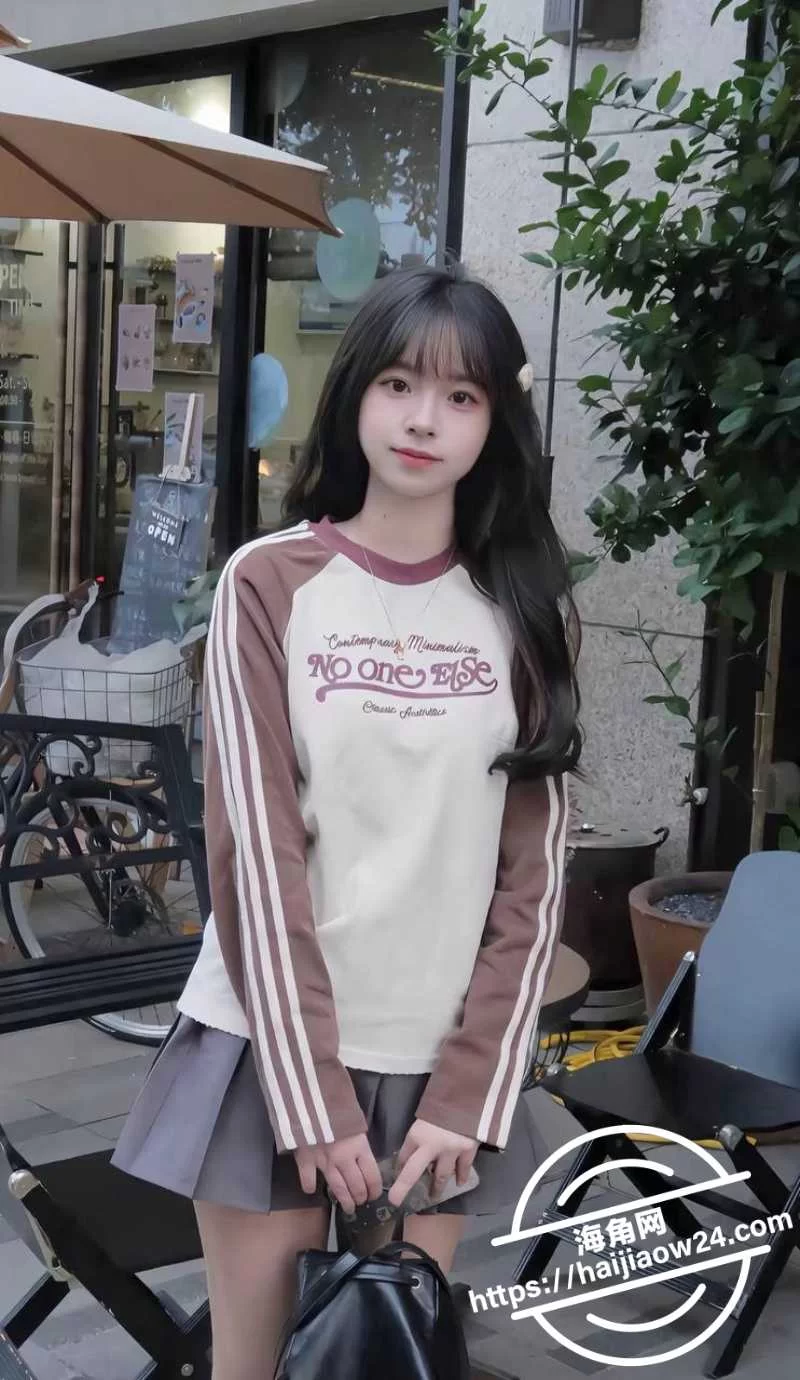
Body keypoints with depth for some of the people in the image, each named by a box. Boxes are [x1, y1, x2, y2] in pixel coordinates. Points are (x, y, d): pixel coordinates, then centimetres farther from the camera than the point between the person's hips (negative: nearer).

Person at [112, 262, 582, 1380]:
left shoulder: (529, 608, 3)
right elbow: (255, 850, -8)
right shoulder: (269, 584, -4)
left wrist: (468, 1092, -5)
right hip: (272, 1038, -1)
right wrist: (312, 1094, -12)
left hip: (441, 1054, 2)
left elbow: (533, 869, 1)